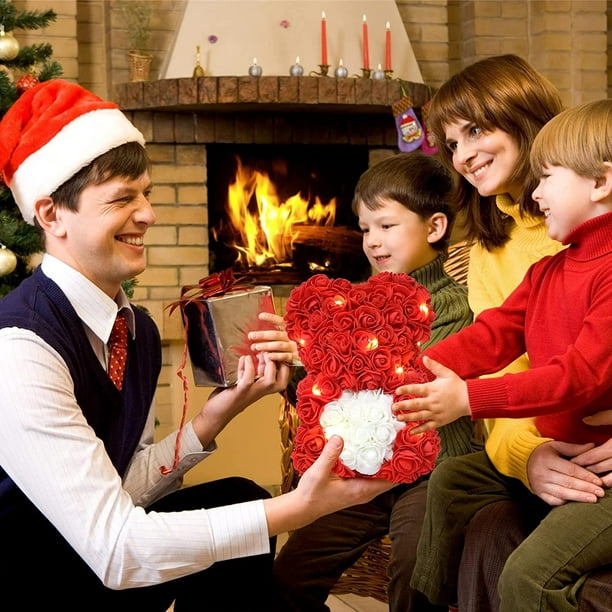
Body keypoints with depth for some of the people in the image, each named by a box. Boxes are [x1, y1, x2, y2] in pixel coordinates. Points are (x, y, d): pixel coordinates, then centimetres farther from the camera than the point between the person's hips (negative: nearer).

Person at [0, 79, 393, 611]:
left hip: (84, 562, 7)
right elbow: (113, 549, -30)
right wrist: (294, 509, -32)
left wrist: (212, 419, -10)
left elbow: (118, 490, 1)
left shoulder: (136, 330, 0)